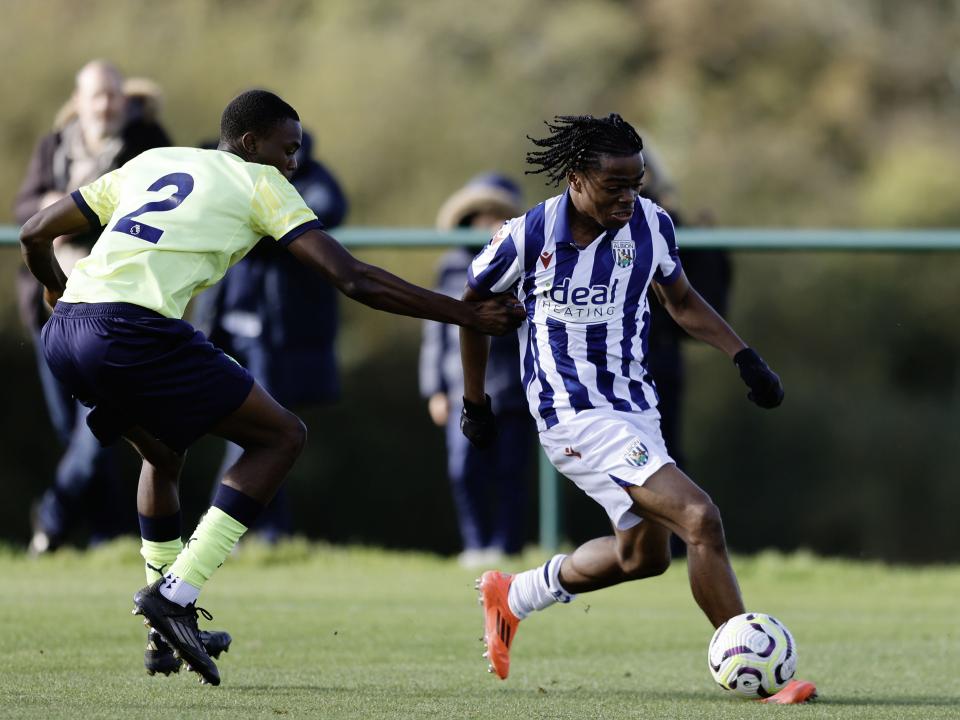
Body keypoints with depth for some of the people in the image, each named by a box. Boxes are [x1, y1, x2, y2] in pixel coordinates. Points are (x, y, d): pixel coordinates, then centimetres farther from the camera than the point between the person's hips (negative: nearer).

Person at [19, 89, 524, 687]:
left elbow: (36, 234, 29)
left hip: (64, 336, 7)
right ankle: (176, 592, -4)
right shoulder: (260, 184, 11)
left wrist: (60, 294, 50)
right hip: (135, 331, -7)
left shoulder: (150, 163, 28)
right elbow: (353, 279, 3)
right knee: (282, 436, 5)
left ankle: (169, 621, 28)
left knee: (164, 452, 31)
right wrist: (467, 315, 7)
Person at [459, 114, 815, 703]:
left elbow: (682, 301, 14)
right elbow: (473, 304, 2)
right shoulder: (530, 235, -16)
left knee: (644, 554, 21)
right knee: (701, 520, -20)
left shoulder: (652, 225, -4)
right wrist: (474, 402, 9)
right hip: (577, 416, -7)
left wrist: (745, 358, 2)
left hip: (634, 406, 7)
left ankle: (512, 597, 41)